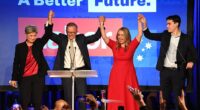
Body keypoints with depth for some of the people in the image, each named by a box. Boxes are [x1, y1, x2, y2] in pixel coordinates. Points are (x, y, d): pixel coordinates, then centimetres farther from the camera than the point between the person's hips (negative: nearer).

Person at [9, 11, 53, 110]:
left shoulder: (38, 43, 4)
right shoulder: (20, 47, 1)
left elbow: (47, 35, -9)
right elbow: (16, 63, 2)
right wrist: (14, 78, -1)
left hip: (38, 76, 1)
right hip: (24, 78, -1)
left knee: (37, 101, 3)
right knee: (25, 102, -1)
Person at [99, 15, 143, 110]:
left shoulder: (131, 45, 0)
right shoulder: (114, 46, 3)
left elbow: (140, 35, -7)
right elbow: (104, 37, -2)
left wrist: (139, 22, -12)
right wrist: (101, 24, -8)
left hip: (128, 75, -1)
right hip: (116, 75, 1)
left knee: (129, 98, 0)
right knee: (116, 99, 0)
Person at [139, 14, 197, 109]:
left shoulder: (186, 39, -3)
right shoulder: (165, 35, 6)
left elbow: (193, 54, 3)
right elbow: (149, 35, 7)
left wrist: (191, 62, -17)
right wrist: (144, 24, -7)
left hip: (178, 71, -3)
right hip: (165, 70, 3)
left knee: (178, 96, 0)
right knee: (164, 95, 8)